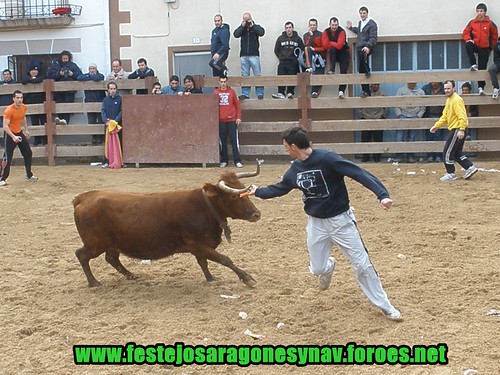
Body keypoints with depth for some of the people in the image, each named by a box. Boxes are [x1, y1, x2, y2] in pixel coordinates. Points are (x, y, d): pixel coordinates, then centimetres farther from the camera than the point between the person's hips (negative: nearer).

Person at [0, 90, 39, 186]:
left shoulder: (24, 107, -2)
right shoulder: (9, 110, -24)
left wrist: (26, 130, 17)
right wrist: (13, 137, -38)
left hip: (20, 133, 7)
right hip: (11, 135, -7)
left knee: (28, 154, 12)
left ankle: (29, 176, 25)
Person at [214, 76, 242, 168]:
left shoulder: (232, 91, 5)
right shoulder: (215, 92, 6)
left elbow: (237, 105, 7)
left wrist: (238, 117, 1)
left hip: (231, 120, -1)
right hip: (221, 121, 1)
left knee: (234, 141, -2)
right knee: (222, 142, 6)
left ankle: (237, 161, 0)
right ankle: (224, 161, 14)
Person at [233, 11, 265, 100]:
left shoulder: (256, 27, 6)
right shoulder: (241, 28, 12)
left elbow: (262, 32, -13)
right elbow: (235, 34, -5)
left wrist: (252, 26, -11)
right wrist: (242, 26, -10)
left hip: (254, 55, -2)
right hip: (243, 55, 2)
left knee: (258, 75, -2)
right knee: (245, 76, 4)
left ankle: (260, 94, 2)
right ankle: (245, 94, 6)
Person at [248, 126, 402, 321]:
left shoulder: (326, 159, -22)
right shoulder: (295, 168, 0)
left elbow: (359, 173, -29)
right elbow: (280, 188, 21)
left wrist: (382, 194, -40)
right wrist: (258, 191, 30)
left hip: (341, 220, -5)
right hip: (316, 224, 5)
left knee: (362, 265, -3)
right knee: (317, 269, 9)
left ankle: (385, 306, 12)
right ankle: (328, 266, 47)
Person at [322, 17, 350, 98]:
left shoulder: (342, 32, -18)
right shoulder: (326, 32, -8)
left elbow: (339, 46, -26)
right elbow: (325, 45, -15)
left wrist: (330, 43, -15)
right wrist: (335, 45, -17)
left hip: (344, 53, -2)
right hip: (333, 53, 2)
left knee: (343, 72, -14)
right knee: (332, 49, -33)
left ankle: (341, 91, -15)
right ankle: (332, 70, -32)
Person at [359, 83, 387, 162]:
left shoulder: (382, 93, 5)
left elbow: (385, 107, 9)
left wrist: (383, 116, 3)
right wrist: (361, 115, 4)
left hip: (378, 119, 0)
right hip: (366, 119, 0)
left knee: (378, 140, 1)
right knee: (365, 139, 2)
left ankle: (377, 157, 10)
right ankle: (365, 157, 11)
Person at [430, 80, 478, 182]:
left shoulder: (457, 100, -16)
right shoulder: (449, 100, 16)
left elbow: (462, 116, -24)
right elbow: (445, 116, 20)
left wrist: (461, 130, -31)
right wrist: (436, 126, 10)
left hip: (458, 130, -10)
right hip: (454, 129, 10)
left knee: (447, 152, -3)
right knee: (457, 153, 16)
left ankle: (451, 174, 6)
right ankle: (470, 167, 17)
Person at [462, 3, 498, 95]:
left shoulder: (490, 23, -2)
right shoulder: (472, 22, 1)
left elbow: (495, 36, 7)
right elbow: (465, 33, 5)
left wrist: (491, 46, 5)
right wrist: (468, 39, -15)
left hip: (484, 48, -1)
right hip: (475, 46, 1)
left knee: (482, 69, -3)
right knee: (468, 45, -33)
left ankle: (481, 87, 2)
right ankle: (474, 65, -25)